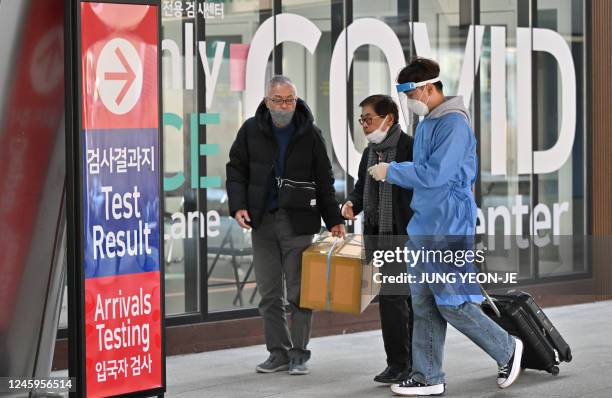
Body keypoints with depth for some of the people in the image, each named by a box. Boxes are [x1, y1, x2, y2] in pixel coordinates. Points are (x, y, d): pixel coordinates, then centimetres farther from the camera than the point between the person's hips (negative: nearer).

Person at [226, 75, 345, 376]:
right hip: (262, 221, 2)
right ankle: (278, 353, 14)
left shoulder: (310, 134, 1)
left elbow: (324, 181, 7)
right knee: (269, 294, 6)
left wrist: (334, 220, 4)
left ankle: (298, 354, 6)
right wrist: (238, 206, -6)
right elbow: (236, 170, 8)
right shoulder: (251, 131, 3)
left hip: (298, 223, -2)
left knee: (299, 292, -2)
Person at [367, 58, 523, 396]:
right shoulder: (425, 124, 14)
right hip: (424, 226, 9)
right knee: (424, 305, 8)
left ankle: (507, 350, 13)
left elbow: (434, 174, -22)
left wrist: (391, 172, -14)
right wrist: (391, 171, 8)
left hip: (449, 228, -9)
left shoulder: (454, 123, -16)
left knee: (452, 304, -6)